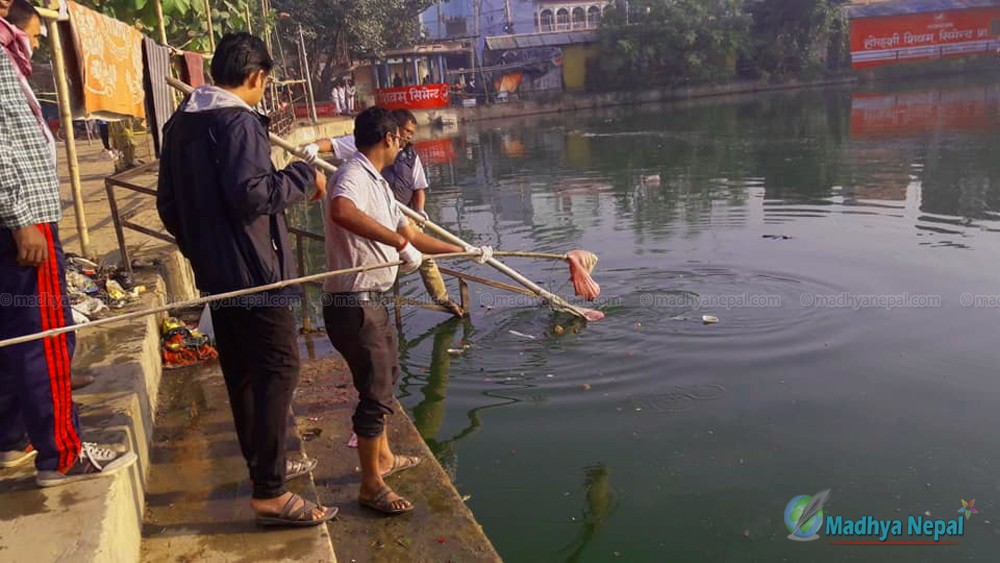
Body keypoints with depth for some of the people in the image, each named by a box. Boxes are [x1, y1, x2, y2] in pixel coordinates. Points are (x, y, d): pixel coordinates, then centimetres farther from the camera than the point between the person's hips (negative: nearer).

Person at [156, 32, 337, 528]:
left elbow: (167, 203, 18)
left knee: (242, 372, 17)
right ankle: (270, 493, -5)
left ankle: (264, 465, 31)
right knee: (278, 369, -5)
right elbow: (250, 193, -26)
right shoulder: (239, 121, -15)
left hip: (214, 274, 9)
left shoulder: (179, 125, 13)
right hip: (253, 271, -9)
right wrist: (303, 178, -12)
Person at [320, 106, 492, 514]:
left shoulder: (376, 182, 16)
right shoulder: (354, 175, -17)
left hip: (372, 300, 11)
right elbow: (341, 211, -42)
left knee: (386, 374, 24)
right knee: (376, 391, -4)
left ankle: (383, 456, 41)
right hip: (353, 303, -11)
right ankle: (371, 485, 11)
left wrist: (467, 251, 25)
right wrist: (399, 241, -38)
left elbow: (410, 234, 23)